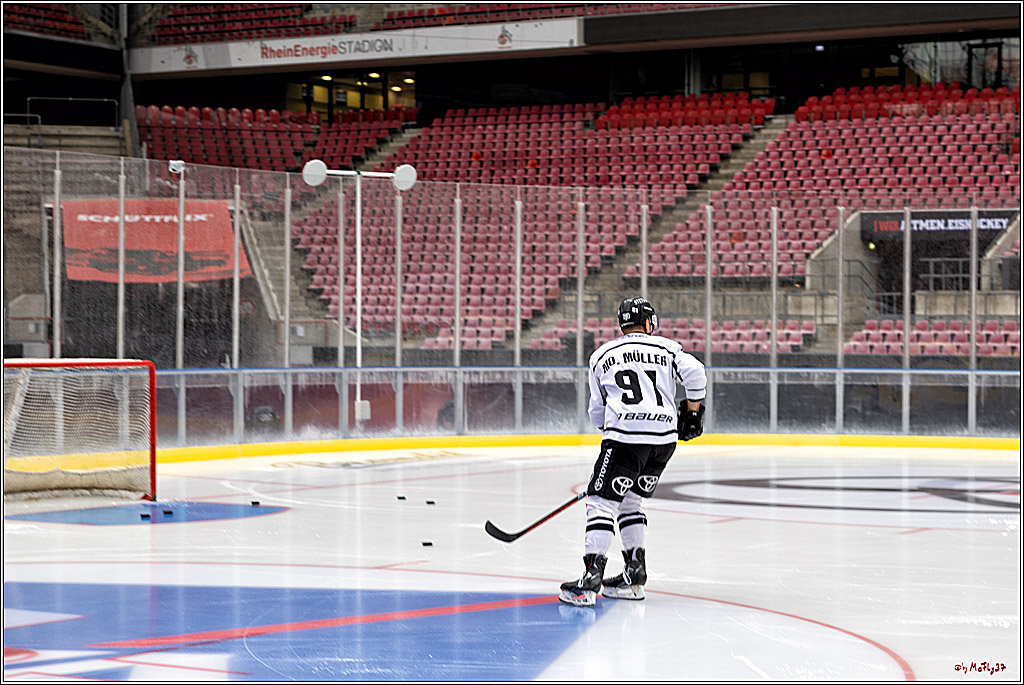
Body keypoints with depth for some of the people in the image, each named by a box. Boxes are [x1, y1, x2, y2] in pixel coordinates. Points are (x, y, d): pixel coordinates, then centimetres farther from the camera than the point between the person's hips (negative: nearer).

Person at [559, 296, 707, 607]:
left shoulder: (601, 355, 14)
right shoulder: (667, 348, 13)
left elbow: (597, 412, 16)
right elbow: (694, 373, -3)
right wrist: (693, 412, 10)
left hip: (624, 436, -3)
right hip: (665, 435, 3)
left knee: (603, 501, -4)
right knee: (630, 500, 19)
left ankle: (591, 579, -16)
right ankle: (635, 575, 17)